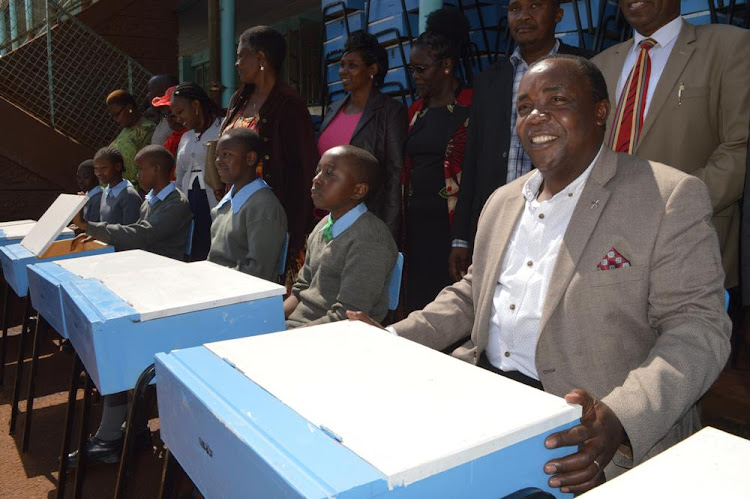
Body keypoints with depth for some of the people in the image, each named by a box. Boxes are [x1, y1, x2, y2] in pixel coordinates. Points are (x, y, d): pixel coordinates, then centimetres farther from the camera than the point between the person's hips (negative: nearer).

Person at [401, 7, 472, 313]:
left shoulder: (472, 108, -4)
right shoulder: (416, 110, 16)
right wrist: (402, 223, 12)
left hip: (451, 222, -6)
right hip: (416, 221, 6)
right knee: (416, 301, 8)